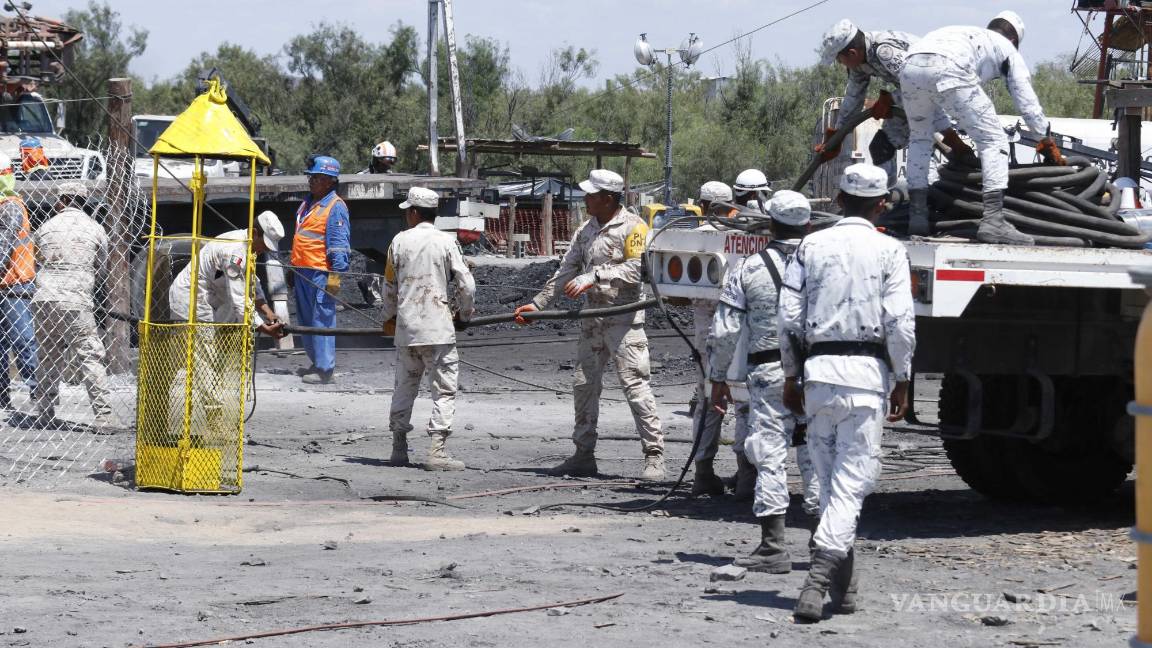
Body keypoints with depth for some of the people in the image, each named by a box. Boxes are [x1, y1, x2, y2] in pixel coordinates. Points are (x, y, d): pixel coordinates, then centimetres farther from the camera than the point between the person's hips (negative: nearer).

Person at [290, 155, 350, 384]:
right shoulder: (308, 203, 17)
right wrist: (295, 267, 24)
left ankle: (325, 370, -8)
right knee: (306, 319, 15)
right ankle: (317, 363, 26)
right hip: (302, 271, 10)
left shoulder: (335, 207, -10)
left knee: (322, 320, -9)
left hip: (321, 273, -10)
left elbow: (339, 244, -15)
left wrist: (336, 275, -20)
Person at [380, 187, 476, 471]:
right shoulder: (446, 242, -3)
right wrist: (463, 313, 14)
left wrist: (389, 315, 29)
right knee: (444, 389, -1)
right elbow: (467, 284, -5)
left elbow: (389, 286, 11)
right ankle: (436, 450, -11)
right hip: (438, 329, -3)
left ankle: (399, 447, 19)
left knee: (404, 387, 15)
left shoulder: (400, 241, 3)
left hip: (406, 328, 3)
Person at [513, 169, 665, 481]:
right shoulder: (586, 230, 15)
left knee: (635, 385, -11)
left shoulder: (633, 227, -8)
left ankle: (654, 455, -8)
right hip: (592, 319, 8)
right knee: (584, 385, 9)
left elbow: (635, 270, -19)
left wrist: (594, 276, -23)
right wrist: (537, 303, 12)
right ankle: (584, 455, 16)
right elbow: (567, 270, 17)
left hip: (624, 319, -8)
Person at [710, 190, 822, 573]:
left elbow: (726, 331, 0)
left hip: (769, 371, -2)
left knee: (770, 455, 0)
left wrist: (718, 378, 8)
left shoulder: (749, 269, 0)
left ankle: (773, 547, -4)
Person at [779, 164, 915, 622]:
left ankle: (844, 589, 18)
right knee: (852, 483, -5)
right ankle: (818, 581, -20)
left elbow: (789, 316, 6)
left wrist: (791, 376, 14)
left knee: (829, 479, 13)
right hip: (866, 370, -3)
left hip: (818, 368, 3)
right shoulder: (888, 251, 1)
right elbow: (900, 323, -6)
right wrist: (902, 382, 2)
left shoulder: (811, 246, 9)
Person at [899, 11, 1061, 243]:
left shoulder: (968, 34, 45)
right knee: (993, 141, 5)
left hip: (911, 67, 6)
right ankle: (993, 220, -7)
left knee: (920, 138, 30)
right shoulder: (1007, 49, 29)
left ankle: (917, 214, 24)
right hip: (949, 71, -6)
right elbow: (1028, 102, 28)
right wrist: (1047, 140, 43)